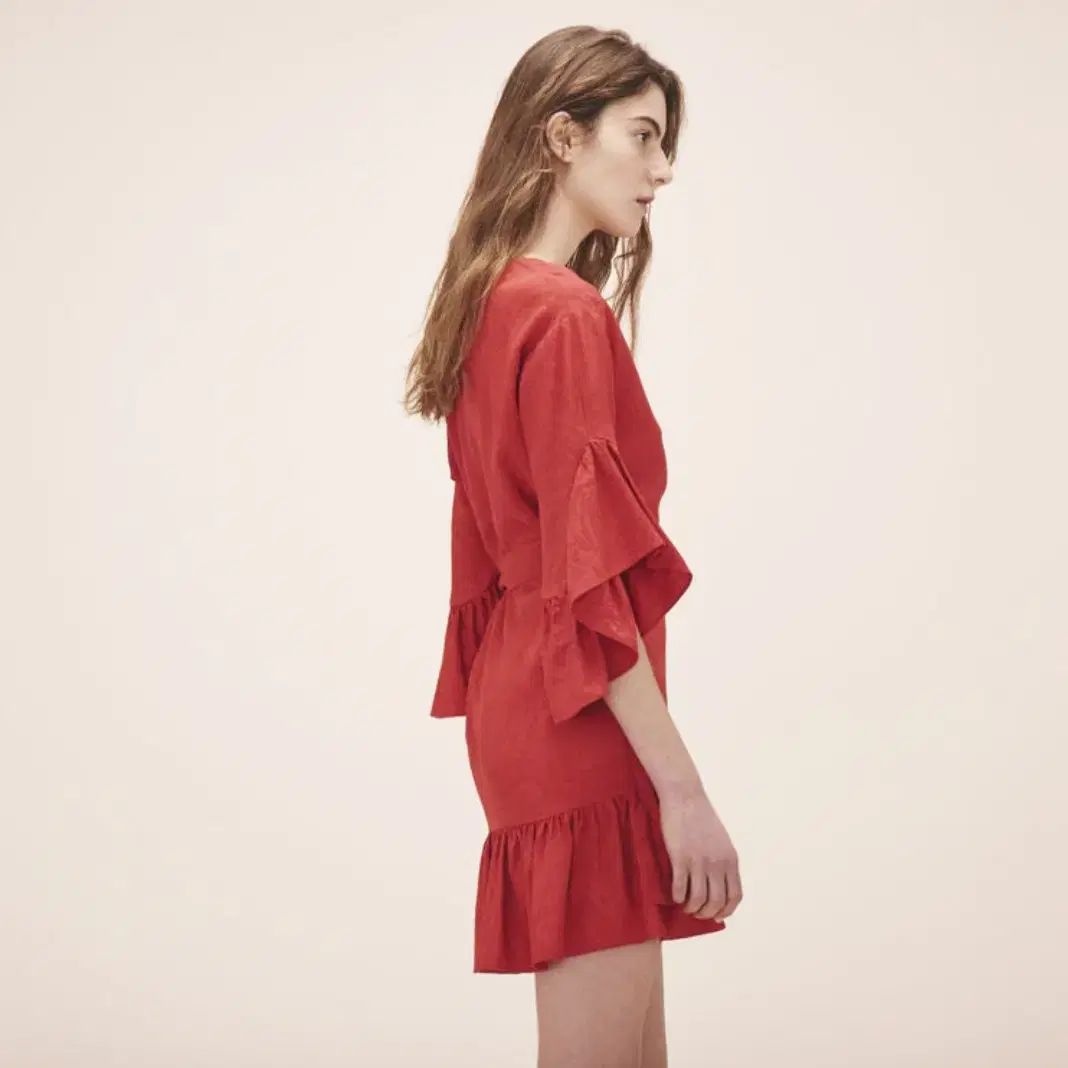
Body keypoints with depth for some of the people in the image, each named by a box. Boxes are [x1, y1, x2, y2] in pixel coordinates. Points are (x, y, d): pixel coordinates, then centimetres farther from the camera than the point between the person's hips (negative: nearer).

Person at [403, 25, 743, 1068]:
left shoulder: (497, 304, 13)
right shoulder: (567, 315, -15)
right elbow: (590, 587, -20)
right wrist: (683, 788, -19)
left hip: (528, 714, 10)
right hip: (584, 734, -10)